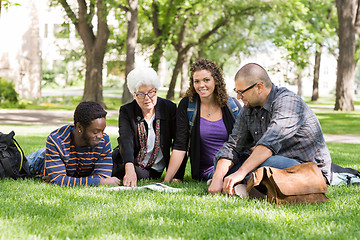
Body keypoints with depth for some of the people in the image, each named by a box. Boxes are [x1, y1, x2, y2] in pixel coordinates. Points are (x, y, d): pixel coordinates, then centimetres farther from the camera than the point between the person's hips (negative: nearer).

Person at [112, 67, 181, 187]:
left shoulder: (169, 108, -5)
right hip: (129, 162, 2)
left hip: (154, 170, -2)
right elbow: (126, 141, -24)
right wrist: (129, 170, -43)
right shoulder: (126, 111, -7)